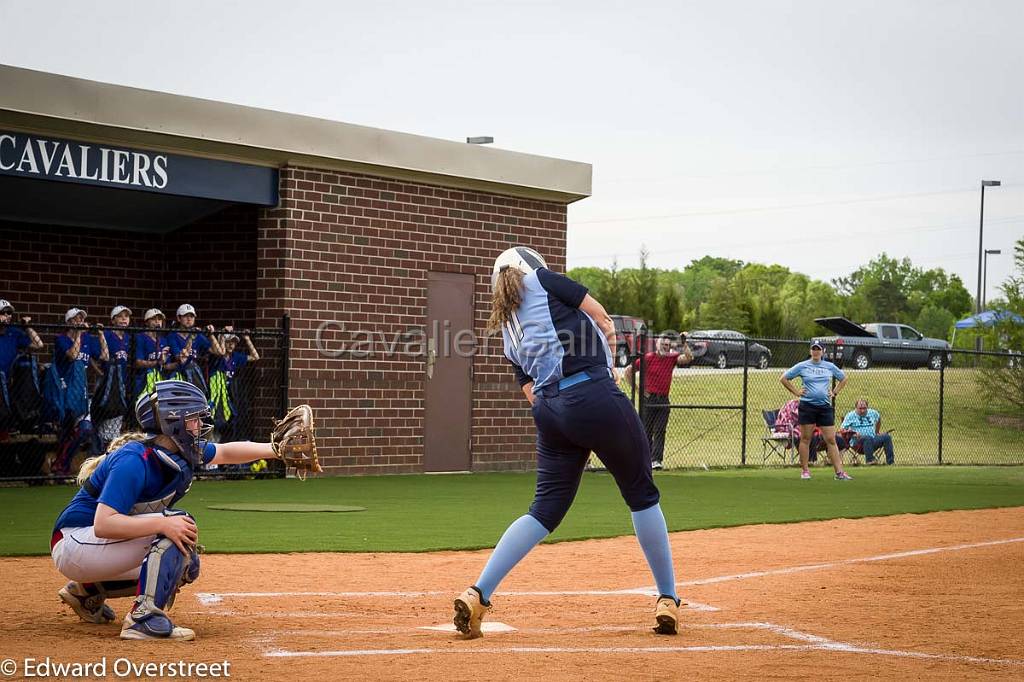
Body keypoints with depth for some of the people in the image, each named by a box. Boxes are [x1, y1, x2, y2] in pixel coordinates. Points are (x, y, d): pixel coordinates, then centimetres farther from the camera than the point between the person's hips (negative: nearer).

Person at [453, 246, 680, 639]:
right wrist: (604, 361, 23)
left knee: (545, 509, 11)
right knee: (642, 494, 9)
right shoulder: (542, 280, 7)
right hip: (596, 397, -6)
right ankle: (668, 600, 12)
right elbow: (604, 320, 7)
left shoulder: (509, 333, 22)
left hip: (548, 412, 6)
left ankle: (477, 594, 0)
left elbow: (531, 393, 18)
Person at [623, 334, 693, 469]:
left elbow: (688, 358, -9)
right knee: (647, 431, 3)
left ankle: (656, 460, -7)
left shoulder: (672, 358, 6)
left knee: (660, 431, -4)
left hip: (664, 400, 2)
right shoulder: (648, 358, -4)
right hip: (649, 399, -2)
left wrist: (684, 342, -9)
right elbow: (629, 371, -1)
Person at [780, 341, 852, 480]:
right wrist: (796, 392, -1)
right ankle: (804, 470, 10)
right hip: (807, 406, -2)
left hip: (825, 406, 2)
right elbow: (784, 378, 6)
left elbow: (843, 379, 25)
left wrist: (835, 392, 12)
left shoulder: (830, 367, 10)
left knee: (831, 440, -2)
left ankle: (839, 472, -4)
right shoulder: (802, 366, 2)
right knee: (805, 439, 2)